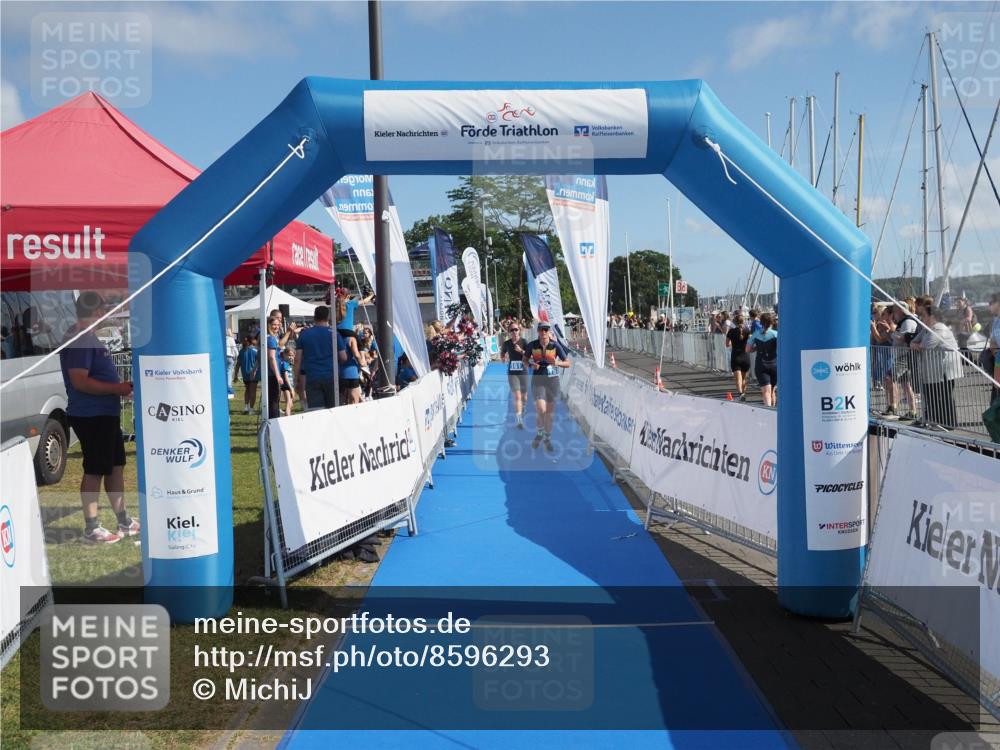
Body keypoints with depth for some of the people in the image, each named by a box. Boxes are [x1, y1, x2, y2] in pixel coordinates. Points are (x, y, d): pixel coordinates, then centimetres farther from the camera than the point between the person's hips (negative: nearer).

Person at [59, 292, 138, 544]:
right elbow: (80, 381, -25)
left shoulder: (88, 337, 15)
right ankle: (91, 530, 7)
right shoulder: (79, 339, -17)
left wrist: (120, 387, 14)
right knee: (94, 471, -2)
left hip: (106, 414, 10)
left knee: (116, 466, 15)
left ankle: (124, 522, 25)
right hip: (91, 416, -10)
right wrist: (117, 388, -20)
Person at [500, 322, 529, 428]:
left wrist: (521, 351, -22)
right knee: (517, 396, -13)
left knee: (524, 397, 13)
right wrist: (503, 358, 4)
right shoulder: (507, 343, 1)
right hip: (512, 373, 0)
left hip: (523, 372, 0)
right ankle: (519, 420, -15)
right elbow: (502, 354, 20)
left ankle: (522, 409, 46)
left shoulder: (524, 342, -5)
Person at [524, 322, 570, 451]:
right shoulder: (532, 345, -5)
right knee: (541, 409, -17)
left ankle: (547, 438, 26)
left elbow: (568, 363, -2)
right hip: (538, 380, -1)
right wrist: (531, 365, -11)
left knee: (550, 412, 6)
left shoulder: (555, 346, -7)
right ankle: (539, 433, 11)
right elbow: (525, 359, 10)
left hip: (553, 380, 1)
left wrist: (558, 363, -22)